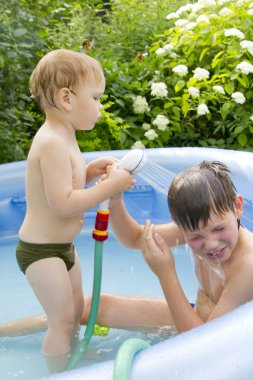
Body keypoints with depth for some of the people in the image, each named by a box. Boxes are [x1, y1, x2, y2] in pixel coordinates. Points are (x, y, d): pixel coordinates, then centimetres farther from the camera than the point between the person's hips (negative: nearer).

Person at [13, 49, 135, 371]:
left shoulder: (62, 138, 7)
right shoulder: (52, 143, -26)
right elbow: (62, 203, -30)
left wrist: (88, 173, 0)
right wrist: (110, 186, -25)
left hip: (62, 246, 10)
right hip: (40, 251, -10)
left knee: (76, 309, 22)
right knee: (63, 319, -2)